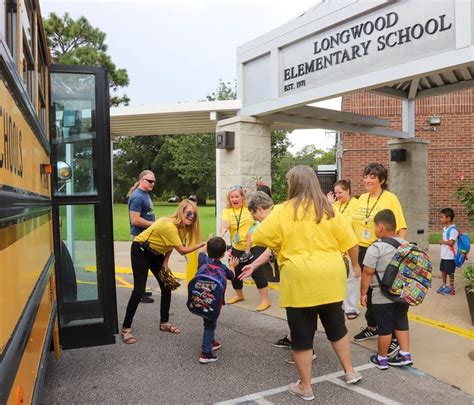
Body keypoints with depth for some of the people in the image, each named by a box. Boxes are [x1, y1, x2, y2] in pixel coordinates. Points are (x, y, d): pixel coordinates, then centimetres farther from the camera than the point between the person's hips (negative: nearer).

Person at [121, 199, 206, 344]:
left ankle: (164, 323, 19)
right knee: (139, 290, -11)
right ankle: (126, 329, -1)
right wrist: (202, 244, -32)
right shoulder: (169, 225, -34)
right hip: (140, 251, -8)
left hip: (155, 253, 9)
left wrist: (165, 261, -7)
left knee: (167, 286, 5)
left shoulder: (183, 225, -8)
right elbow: (182, 250, -32)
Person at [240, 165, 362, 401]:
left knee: (302, 334, 9)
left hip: (300, 281, -4)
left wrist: (280, 241, 16)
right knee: (337, 326, 23)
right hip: (330, 280, 4)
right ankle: (350, 372, 36)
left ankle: (305, 387, 20)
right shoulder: (329, 210, 3)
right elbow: (350, 242, 4)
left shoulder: (282, 211, -6)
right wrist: (355, 265, 21)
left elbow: (259, 239, -4)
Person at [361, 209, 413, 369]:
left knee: (384, 327, 5)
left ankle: (381, 359, 19)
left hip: (383, 296, -6)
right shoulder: (406, 244, 4)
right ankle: (405, 355, 23)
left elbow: (367, 272, -16)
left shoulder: (376, 247, -16)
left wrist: (363, 293, -6)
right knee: (401, 322, 18)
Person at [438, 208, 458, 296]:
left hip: (450, 256, -9)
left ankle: (451, 288, 15)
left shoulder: (453, 229, -20)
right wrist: (442, 241, -3)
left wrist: (442, 241, -13)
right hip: (444, 255, 9)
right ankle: (444, 286, 30)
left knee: (450, 272, 3)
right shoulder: (445, 228, 8)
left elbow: (451, 242, -28)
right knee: (443, 270, 17)